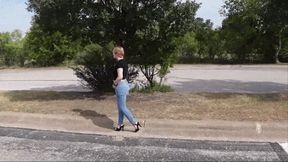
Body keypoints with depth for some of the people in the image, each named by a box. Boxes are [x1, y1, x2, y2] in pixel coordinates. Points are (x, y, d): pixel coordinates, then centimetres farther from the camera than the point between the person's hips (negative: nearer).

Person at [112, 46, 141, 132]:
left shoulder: (119, 63, -19)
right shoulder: (124, 62, 11)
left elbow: (120, 76, -29)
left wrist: (114, 83, -13)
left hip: (121, 86, -10)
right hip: (124, 84, 10)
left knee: (122, 107, -1)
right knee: (120, 107, 16)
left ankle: (135, 123, 4)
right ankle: (120, 125, 25)